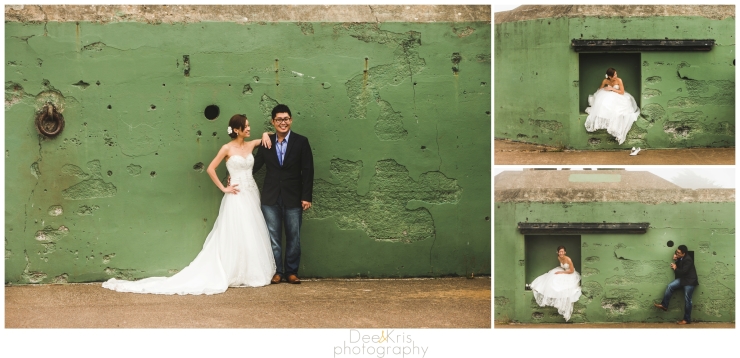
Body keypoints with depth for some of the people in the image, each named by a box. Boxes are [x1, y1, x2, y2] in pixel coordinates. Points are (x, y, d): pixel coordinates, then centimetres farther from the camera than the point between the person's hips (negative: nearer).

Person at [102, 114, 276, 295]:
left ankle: (250, 273, 13)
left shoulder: (251, 145, 8)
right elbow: (210, 169, -6)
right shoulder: (227, 148, -6)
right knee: (235, 237, -4)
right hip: (236, 197, -5)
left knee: (251, 236, 6)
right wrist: (223, 188, -5)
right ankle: (235, 274, 3)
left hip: (251, 195, 5)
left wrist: (266, 135, -2)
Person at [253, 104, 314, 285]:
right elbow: (255, 165, 8)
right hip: (271, 197, 2)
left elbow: (307, 171, -3)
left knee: (293, 237, 5)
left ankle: (291, 271, 15)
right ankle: (277, 271, 13)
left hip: (293, 198, -2)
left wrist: (306, 197, -8)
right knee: (273, 237, 5)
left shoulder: (301, 142, -2)